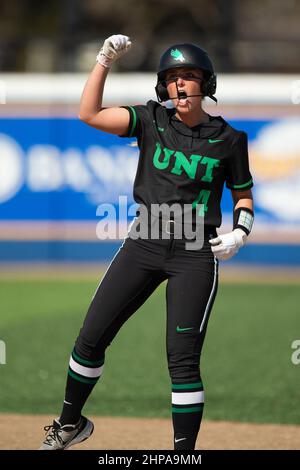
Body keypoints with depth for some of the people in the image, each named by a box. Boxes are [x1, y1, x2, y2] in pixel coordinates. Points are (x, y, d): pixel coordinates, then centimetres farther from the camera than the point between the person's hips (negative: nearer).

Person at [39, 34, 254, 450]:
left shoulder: (228, 139, -1)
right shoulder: (152, 120, 2)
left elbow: (243, 195, 11)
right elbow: (89, 114, -9)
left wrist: (239, 233, -8)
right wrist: (105, 61, -14)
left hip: (196, 254, -3)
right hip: (144, 245, 3)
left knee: (183, 360, -8)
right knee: (91, 338, 4)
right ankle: (71, 423, 26)